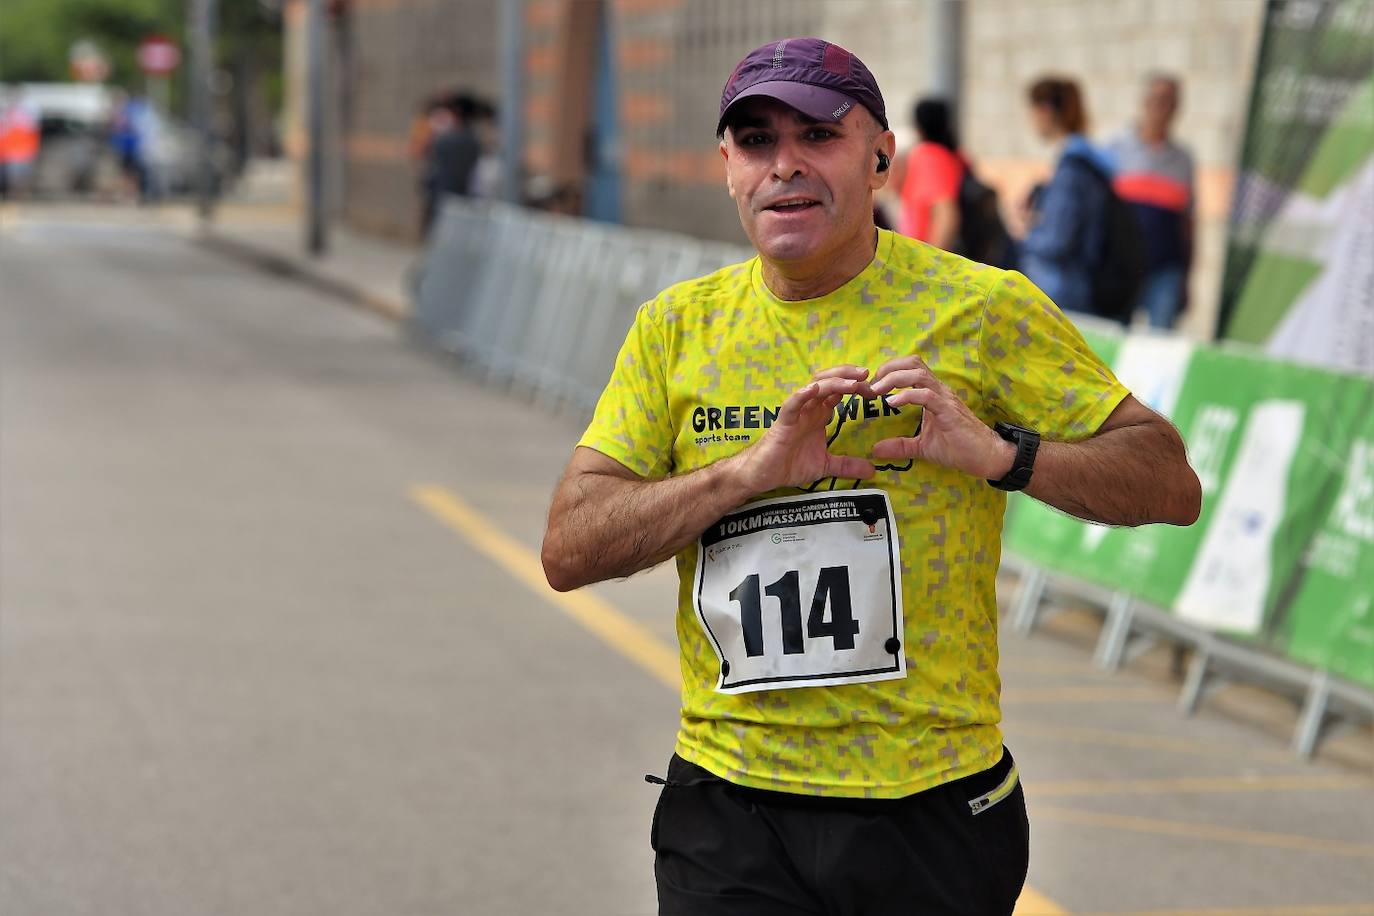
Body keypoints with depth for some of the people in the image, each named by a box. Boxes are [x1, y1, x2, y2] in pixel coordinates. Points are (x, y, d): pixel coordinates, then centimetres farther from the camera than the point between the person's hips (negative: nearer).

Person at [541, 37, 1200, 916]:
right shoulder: (677, 326, 5)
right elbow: (569, 550, -1)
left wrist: (999, 452, -19)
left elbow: (1171, 484, -3)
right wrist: (751, 469, -15)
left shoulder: (982, 310, -2)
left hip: (932, 807, -1)